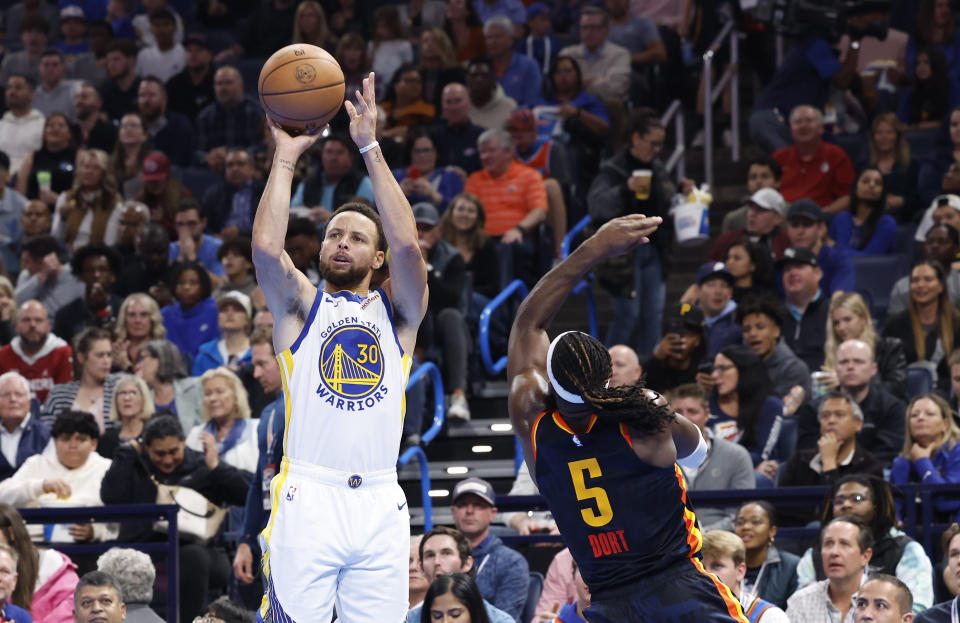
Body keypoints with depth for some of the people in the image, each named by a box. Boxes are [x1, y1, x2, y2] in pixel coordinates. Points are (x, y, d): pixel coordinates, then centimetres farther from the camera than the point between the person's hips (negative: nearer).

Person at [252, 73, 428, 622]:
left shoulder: (397, 312, 16)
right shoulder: (301, 305, 14)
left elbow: (407, 246, -3)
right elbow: (266, 248, -6)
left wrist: (370, 147, -3)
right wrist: (285, 159, 0)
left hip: (380, 507, 2)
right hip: (306, 497, -1)